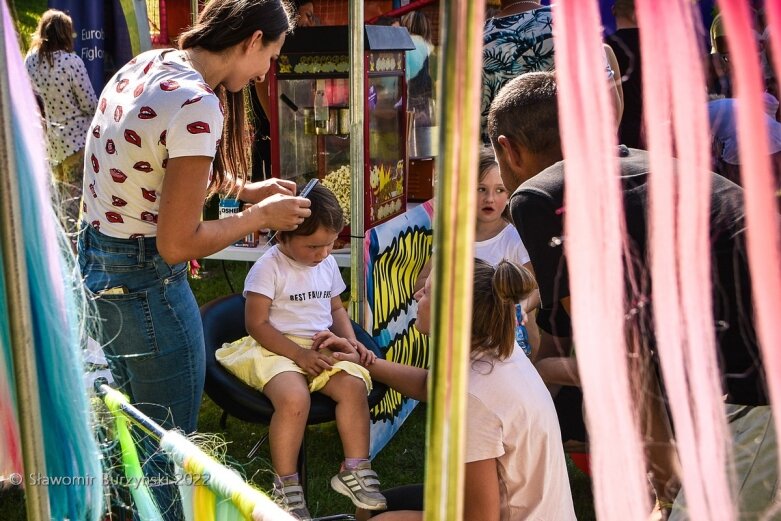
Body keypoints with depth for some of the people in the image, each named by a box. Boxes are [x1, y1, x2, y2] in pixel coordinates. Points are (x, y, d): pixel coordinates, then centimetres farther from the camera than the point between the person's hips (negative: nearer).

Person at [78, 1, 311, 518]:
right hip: (144, 284, -10)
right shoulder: (196, 107, -26)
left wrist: (244, 188, 15)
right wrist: (260, 216, -10)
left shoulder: (146, 64, 2)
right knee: (168, 453, 10)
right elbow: (178, 243, -24)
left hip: (95, 262, 10)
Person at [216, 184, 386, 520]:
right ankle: (285, 485, -18)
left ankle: (355, 469, -10)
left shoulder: (328, 264, 11)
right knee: (294, 398, -34)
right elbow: (257, 324, -13)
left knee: (353, 385, -22)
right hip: (277, 349, -6)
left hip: (322, 348, 6)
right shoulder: (269, 268, -10)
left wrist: (350, 341, 4)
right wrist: (299, 354, -19)